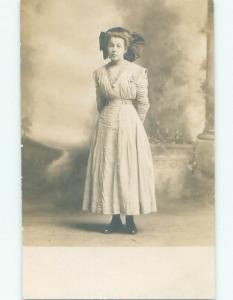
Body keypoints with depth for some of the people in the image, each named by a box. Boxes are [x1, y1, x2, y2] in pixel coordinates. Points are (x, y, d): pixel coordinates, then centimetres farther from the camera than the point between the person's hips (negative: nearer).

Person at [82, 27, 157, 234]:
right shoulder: (100, 73, 6)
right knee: (107, 170, 3)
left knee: (130, 169, 0)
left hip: (130, 124, -3)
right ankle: (115, 219, 13)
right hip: (106, 126, 3)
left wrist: (133, 125, 8)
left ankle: (130, 219, 10)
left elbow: (143, 104, 0)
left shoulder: (137, 71, -5)